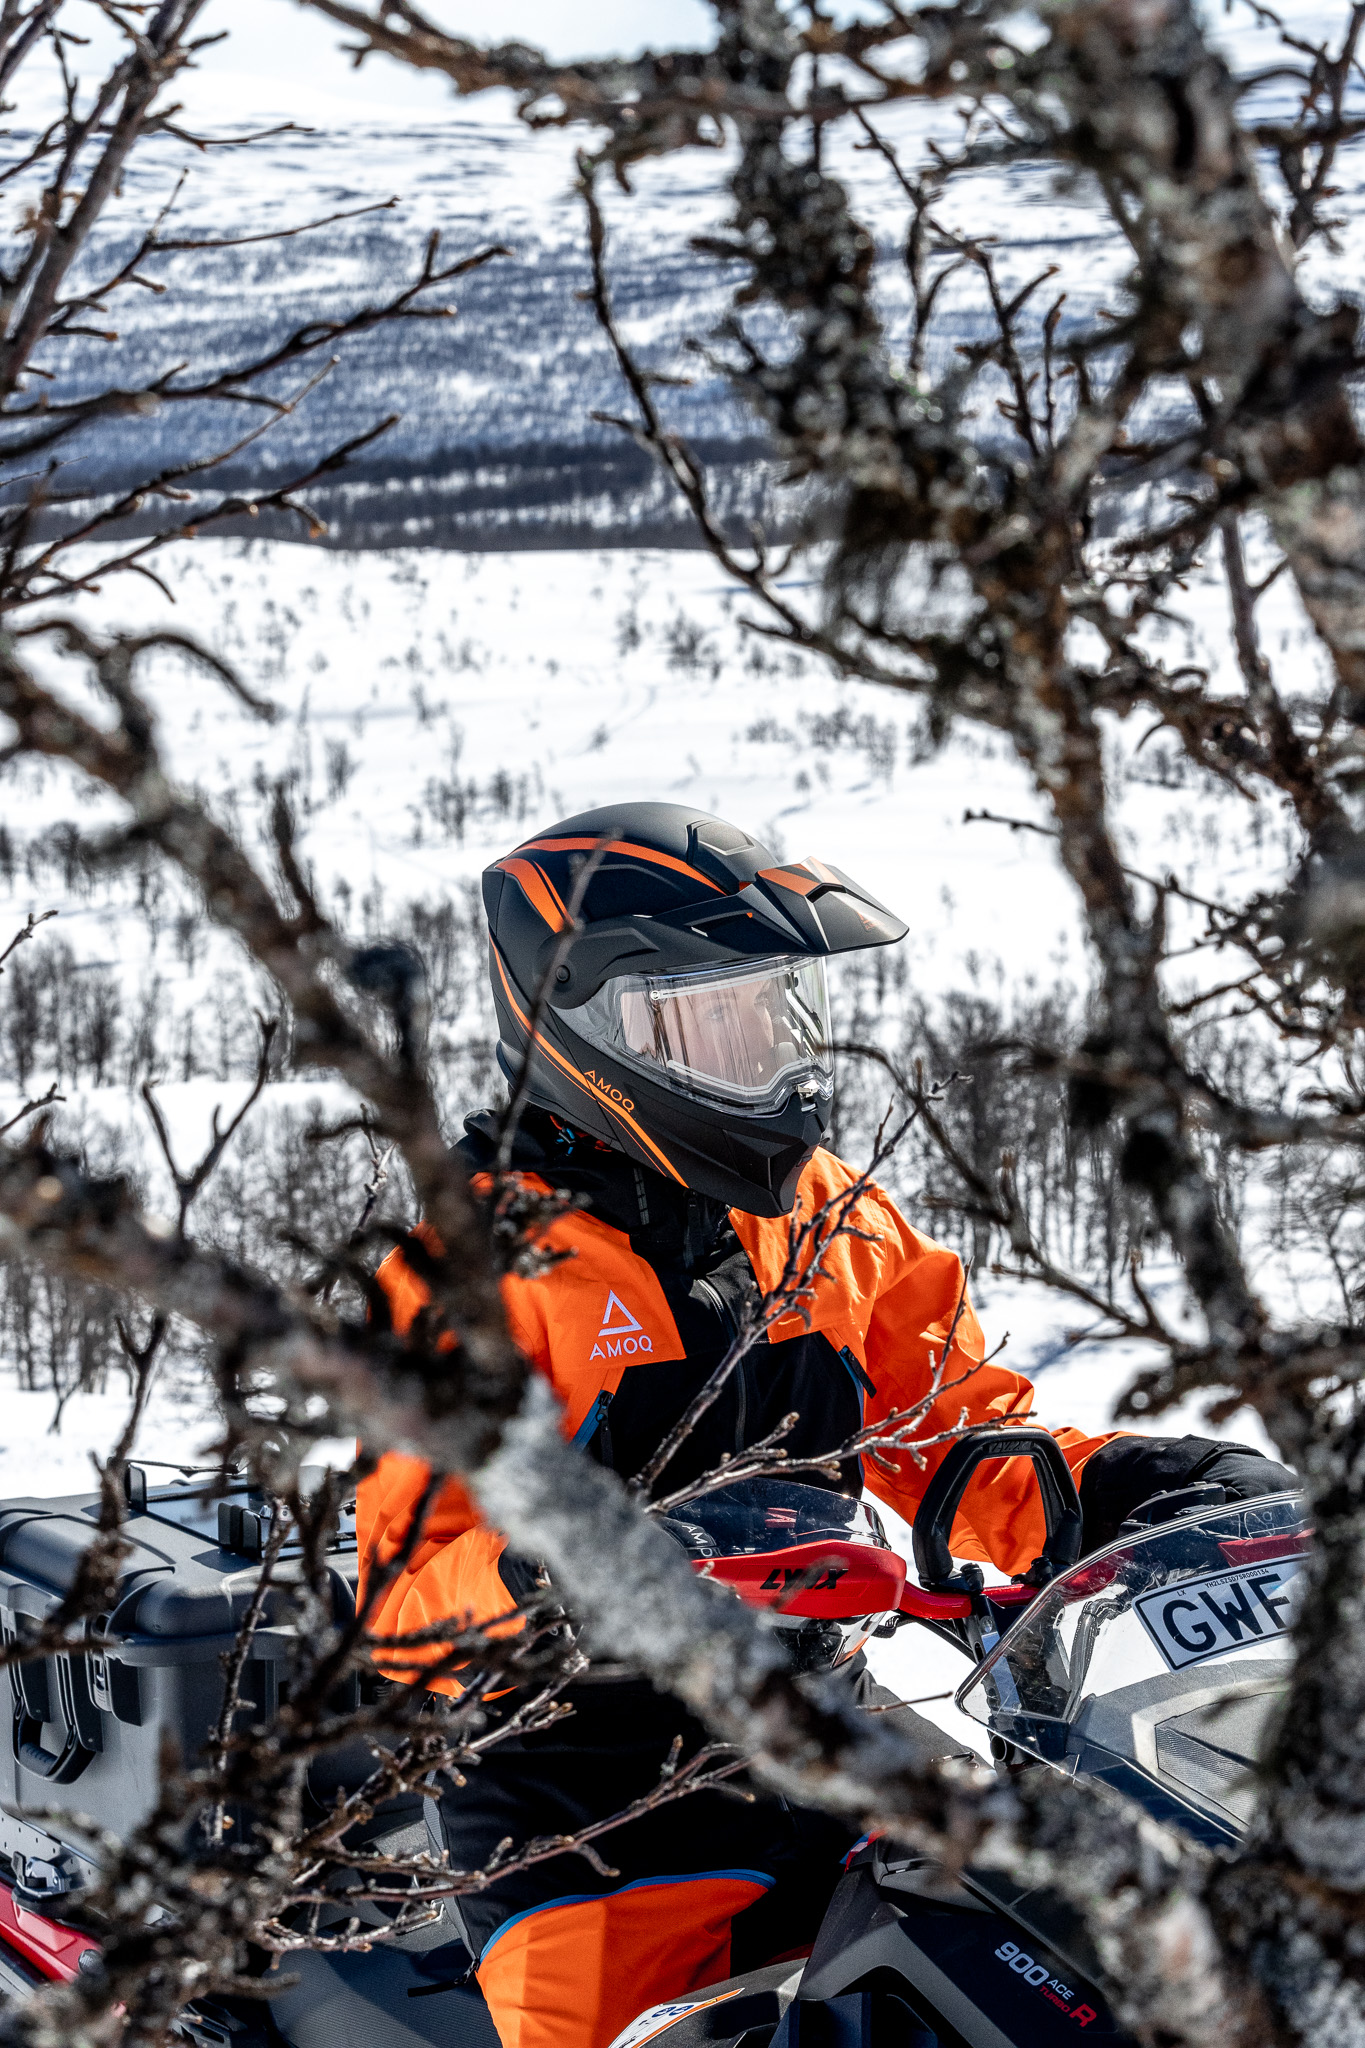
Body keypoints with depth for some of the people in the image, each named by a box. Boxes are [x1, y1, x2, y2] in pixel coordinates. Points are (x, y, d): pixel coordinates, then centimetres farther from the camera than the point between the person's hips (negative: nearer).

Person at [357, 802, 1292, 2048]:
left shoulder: (835, 1224, 9)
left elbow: (954, 1439, 13)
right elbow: (408, 1607, -14)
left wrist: (1132, 1486, -6)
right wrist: (532, 1578, -36)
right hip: (588, 1796, -5)